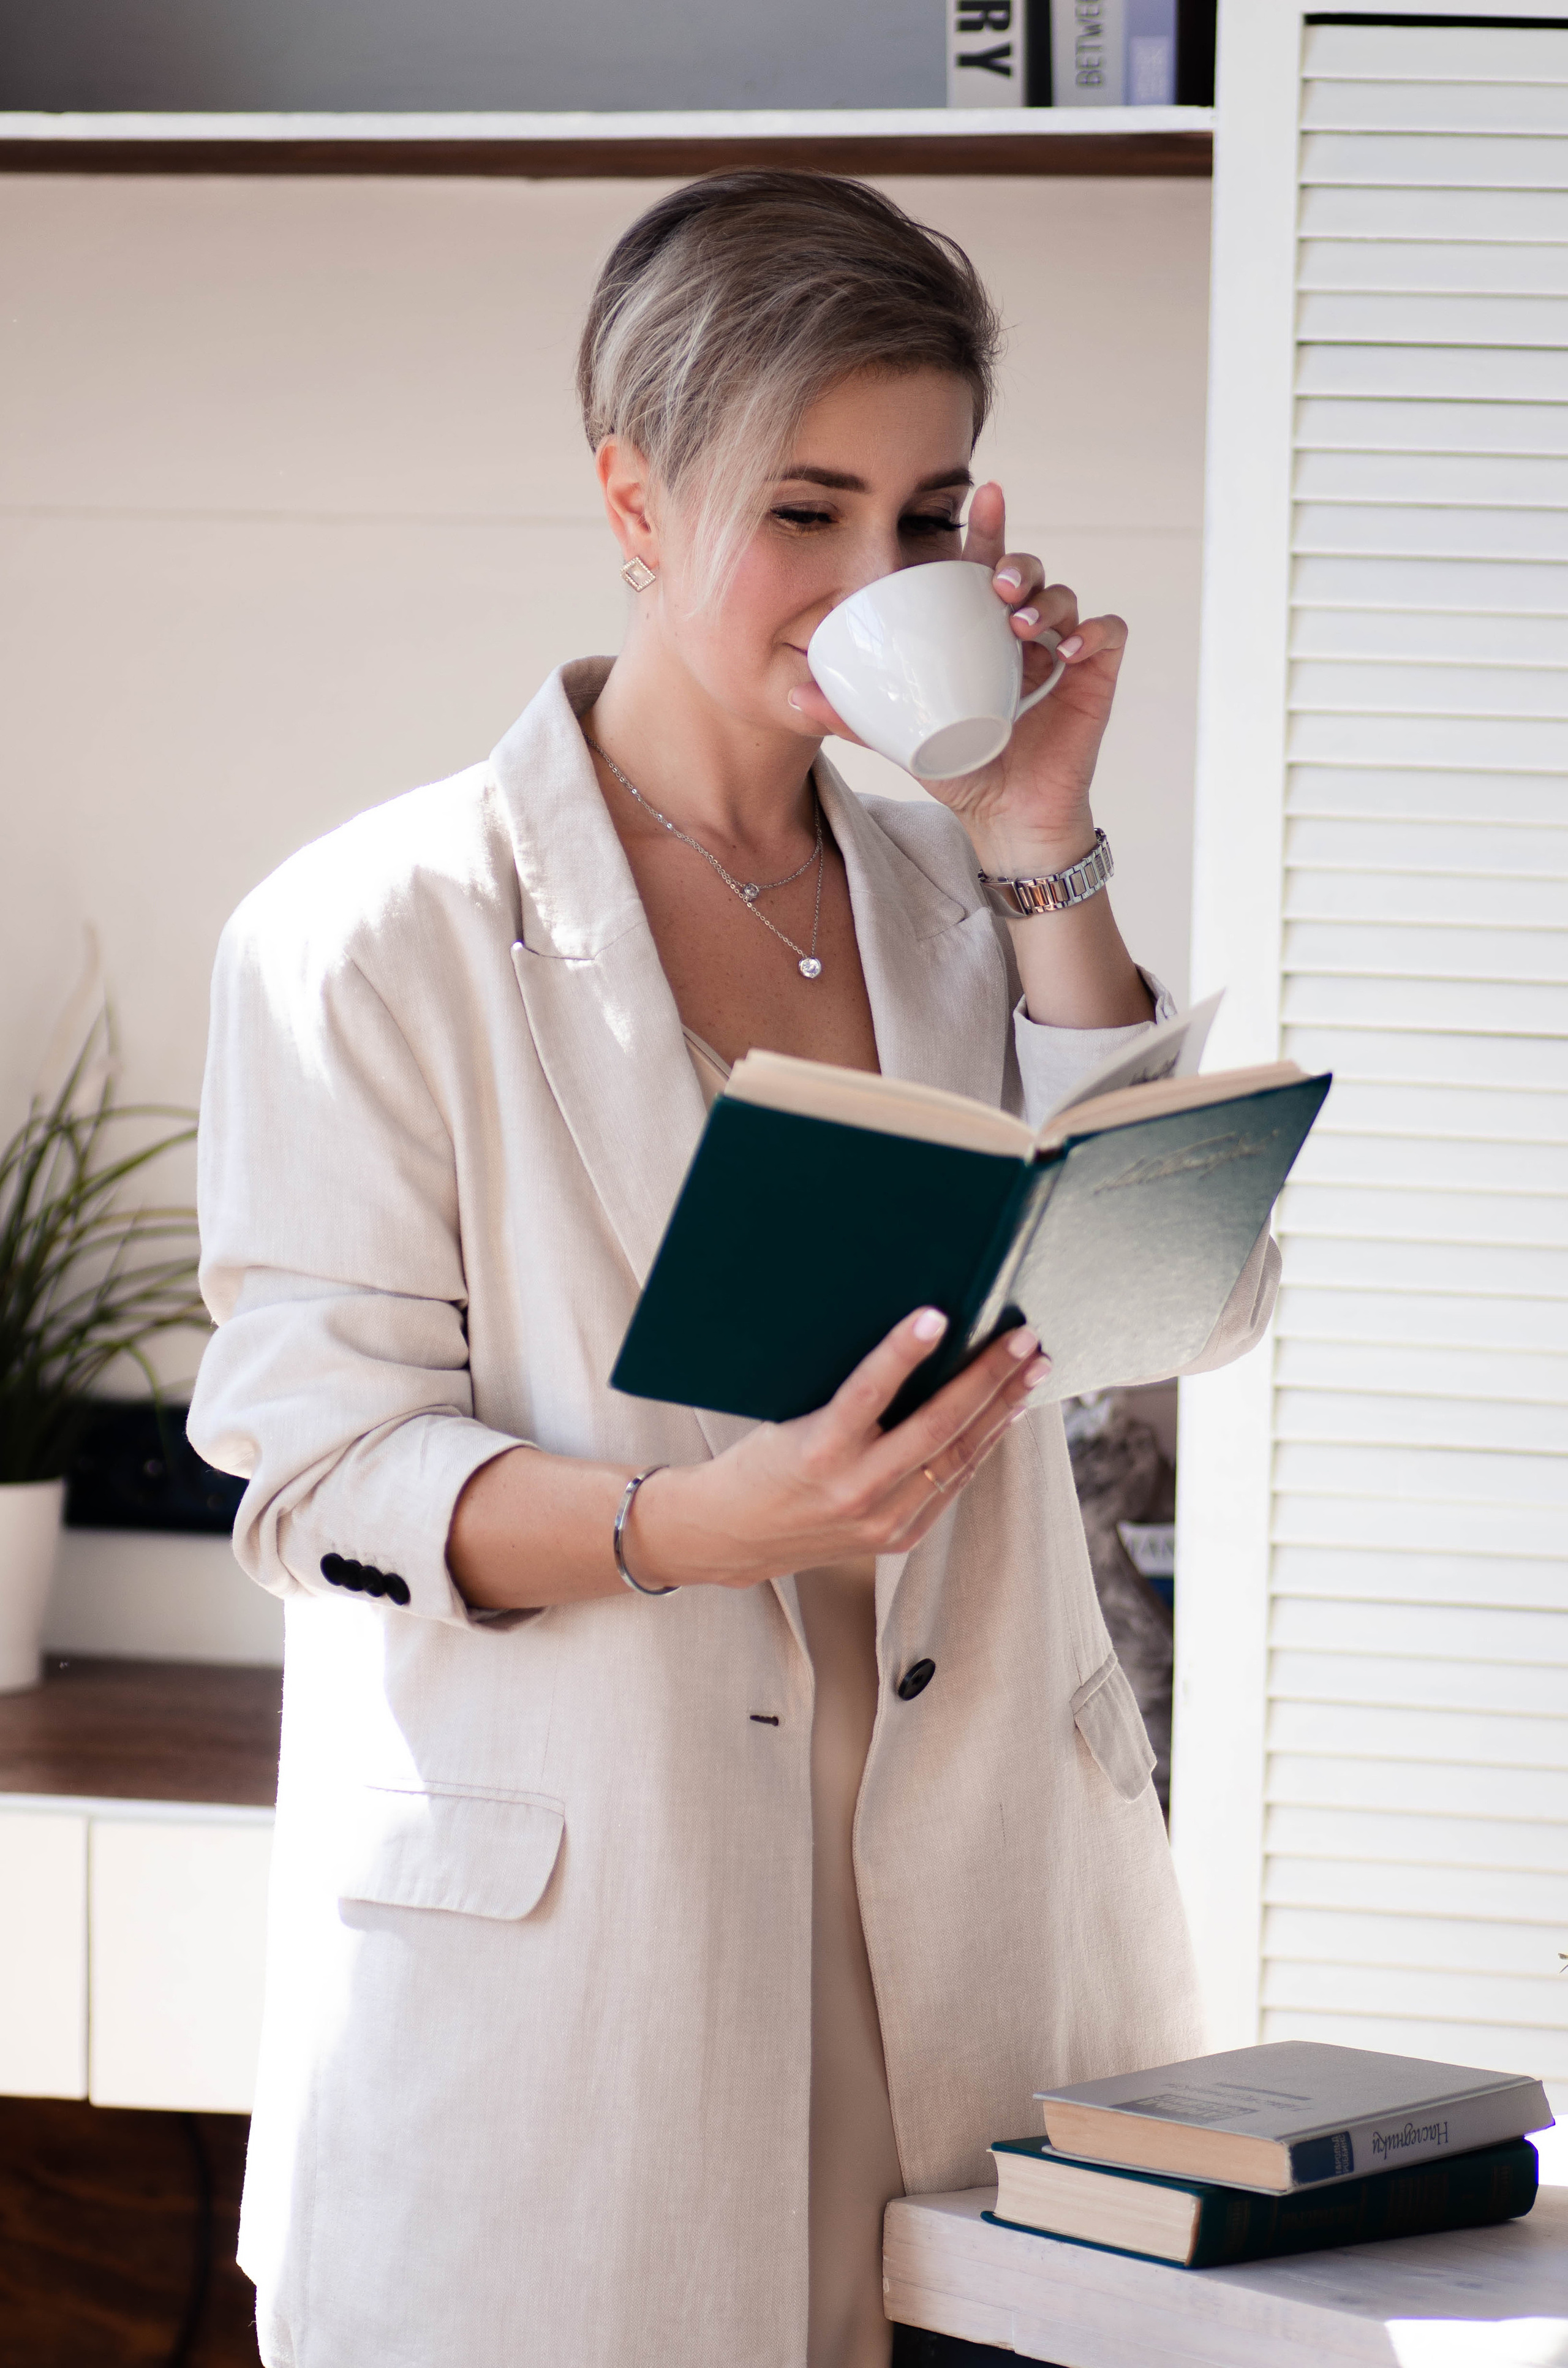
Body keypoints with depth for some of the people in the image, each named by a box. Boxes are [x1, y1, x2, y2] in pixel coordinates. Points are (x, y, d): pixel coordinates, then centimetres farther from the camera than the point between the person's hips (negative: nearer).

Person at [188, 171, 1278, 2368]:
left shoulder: (949, 894, 9)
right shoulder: (373, 936, -6)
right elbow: (324, 1475, -10)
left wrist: (1043, 861, -6)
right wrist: (701, 1516, -26)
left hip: (971, 1918, 4)